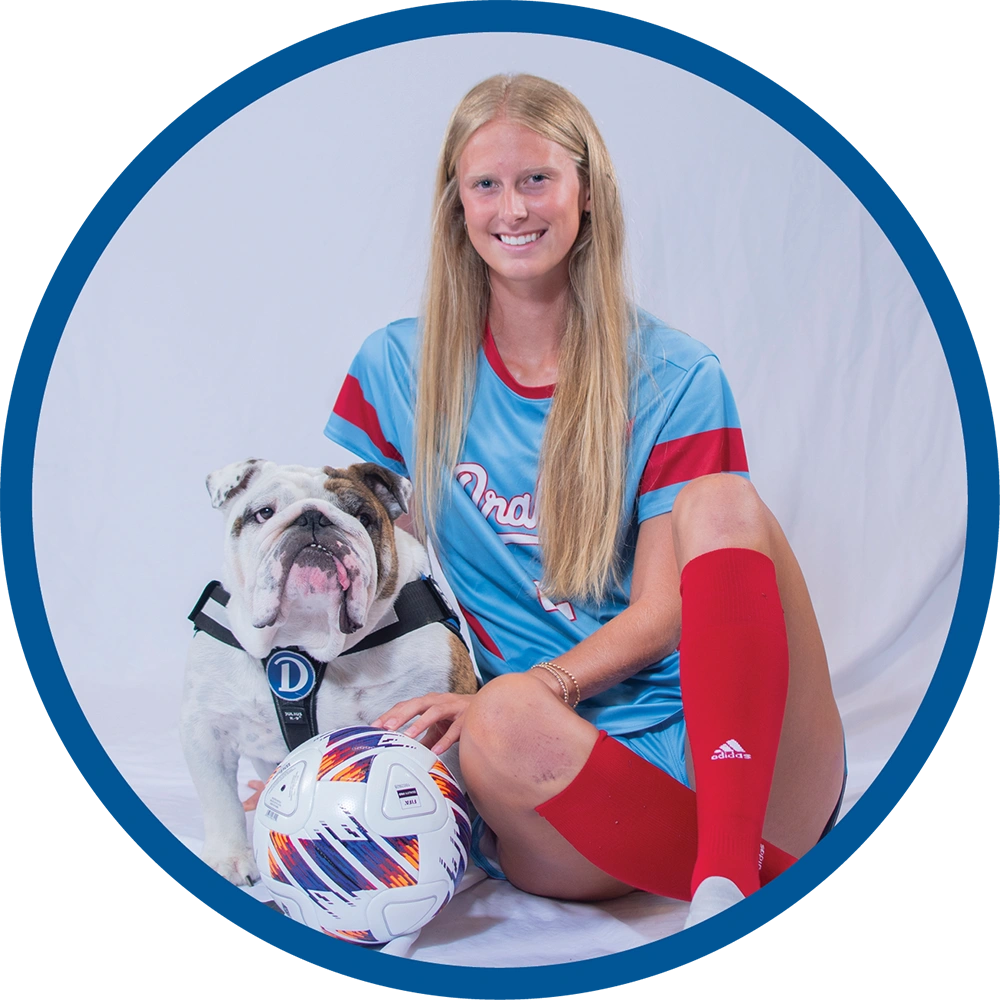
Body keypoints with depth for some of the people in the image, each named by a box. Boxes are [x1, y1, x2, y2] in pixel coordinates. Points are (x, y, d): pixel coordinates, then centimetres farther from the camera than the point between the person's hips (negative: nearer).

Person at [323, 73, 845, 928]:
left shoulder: (674, 379, 5)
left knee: (722, 504, -26)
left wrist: (539, 685, -20)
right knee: (504, 723, -36)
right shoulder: (398, 370, 12)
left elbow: (665, 609, -2)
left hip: (699, 737, 1)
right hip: (548, 793, 0)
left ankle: (727, 872, -36)